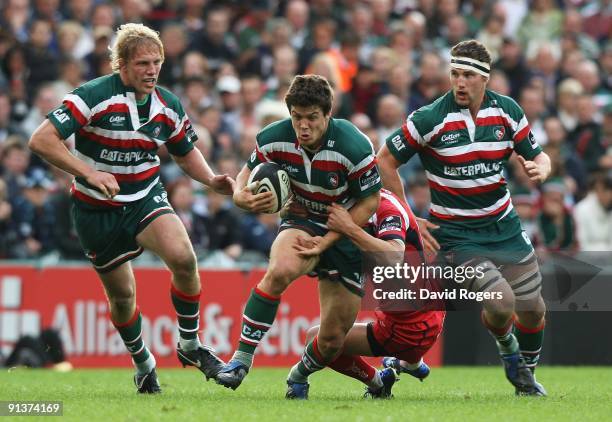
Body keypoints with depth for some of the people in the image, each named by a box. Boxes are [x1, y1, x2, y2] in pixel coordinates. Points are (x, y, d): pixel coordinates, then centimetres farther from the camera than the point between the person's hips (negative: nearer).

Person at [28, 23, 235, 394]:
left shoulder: (169, 106, -4)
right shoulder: (94, 96, -20)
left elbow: (186, 152, 15)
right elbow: (41, 140, -26)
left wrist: (211, 180, -4)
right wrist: (88, 173, -35)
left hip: (146, 197, 3)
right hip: (97, 209, -3)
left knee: (183, 257, -25)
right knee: (122, 294, 4)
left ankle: (190, 346, -6)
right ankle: (143, 363, 33)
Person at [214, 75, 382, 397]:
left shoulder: (354, 147, -25)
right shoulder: (274, 140, -16)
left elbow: (369, 202, -14)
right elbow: (247, 174, 1)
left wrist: (326, 241, -19)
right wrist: (242, 196, -24)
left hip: (346, 235, -1)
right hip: (302, 222, 1)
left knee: (333, 339, -1)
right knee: (280, 271, -36)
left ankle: (299, 377, 34)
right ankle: (241, 359, -28)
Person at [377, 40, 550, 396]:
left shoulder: (507, 111, -2)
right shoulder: (431, 119, -15)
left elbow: (538, 156, 8)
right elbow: (385, 161, -7)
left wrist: (541, 169, -18)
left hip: (503, 225, 4)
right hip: (457, 233, -4)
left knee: (533, 309, 5)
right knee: (501, 303, -21)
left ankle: (527, 376, 33)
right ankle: (506, 346, 15)